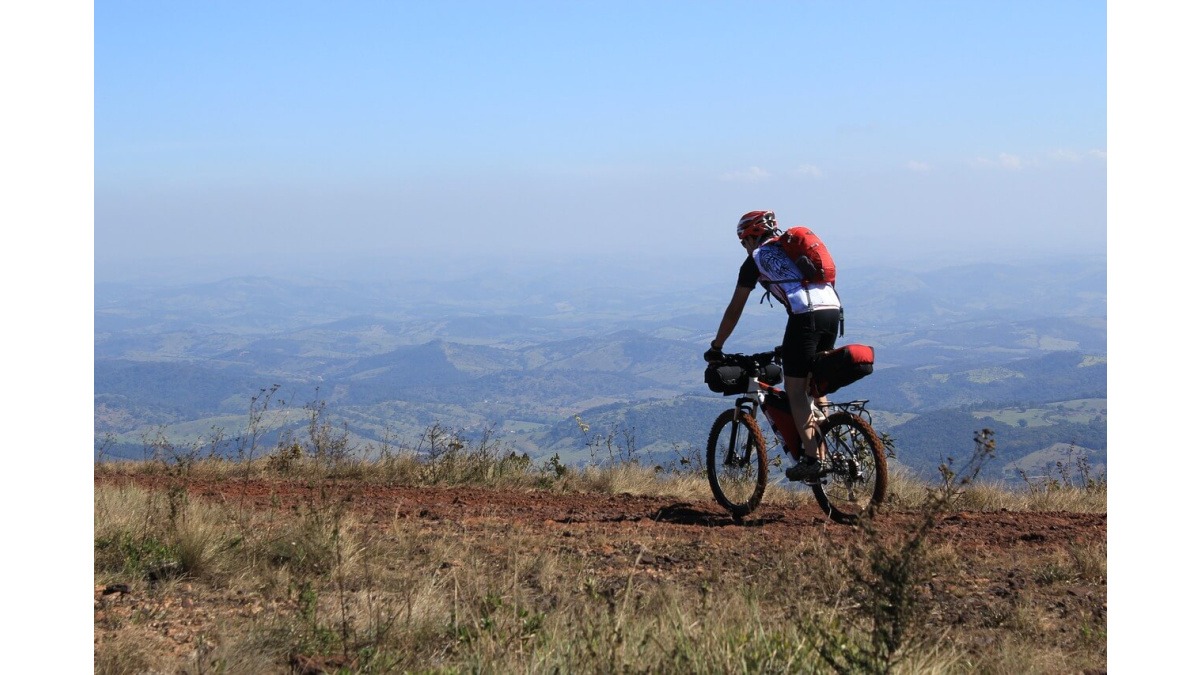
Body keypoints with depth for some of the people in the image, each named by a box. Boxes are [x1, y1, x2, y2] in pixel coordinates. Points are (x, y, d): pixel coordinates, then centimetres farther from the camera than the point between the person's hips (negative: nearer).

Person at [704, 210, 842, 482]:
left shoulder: (757, 258, 12)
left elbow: (734, 309, 14)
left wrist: (716, 348, 24)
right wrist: (789, 346, 45)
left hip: (806, 314, -7)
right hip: (833, 309, 7)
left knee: (795, 388, 1)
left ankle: (810, 459, -8)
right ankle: (823, 456, 16)